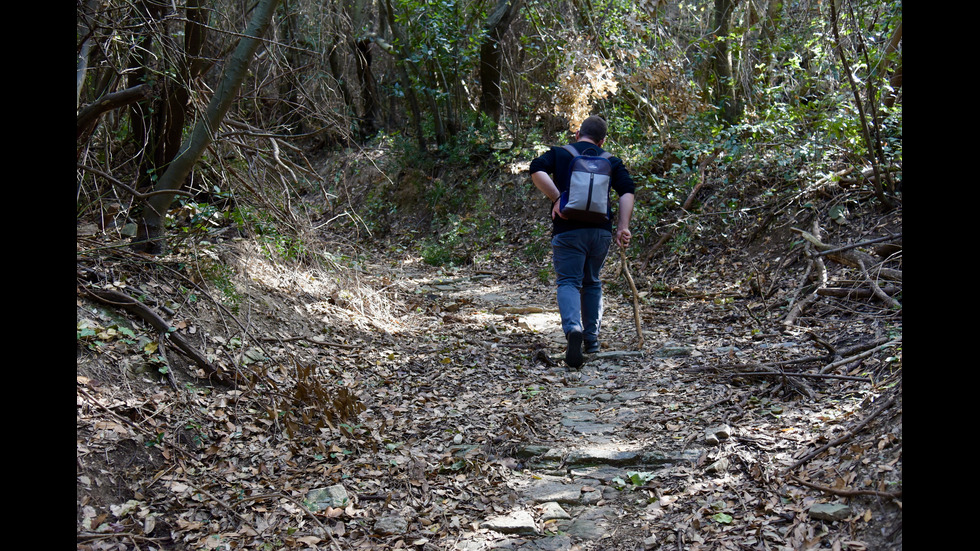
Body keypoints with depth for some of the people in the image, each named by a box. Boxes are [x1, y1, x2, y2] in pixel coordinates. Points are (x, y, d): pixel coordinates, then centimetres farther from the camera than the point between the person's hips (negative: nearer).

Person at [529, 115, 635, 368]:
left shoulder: (558, 154, 12)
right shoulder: (611, 161, 17)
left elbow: (536, 170, -9)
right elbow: (628, 191, 2)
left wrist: (557, 199, -10)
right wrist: (623, 227, -4)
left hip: (567, 230, -3)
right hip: (601, 230, 3)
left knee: (568, 282, -4)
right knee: (592, 283, 19)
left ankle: (573, 329, -31)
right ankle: (591, 339, 23)